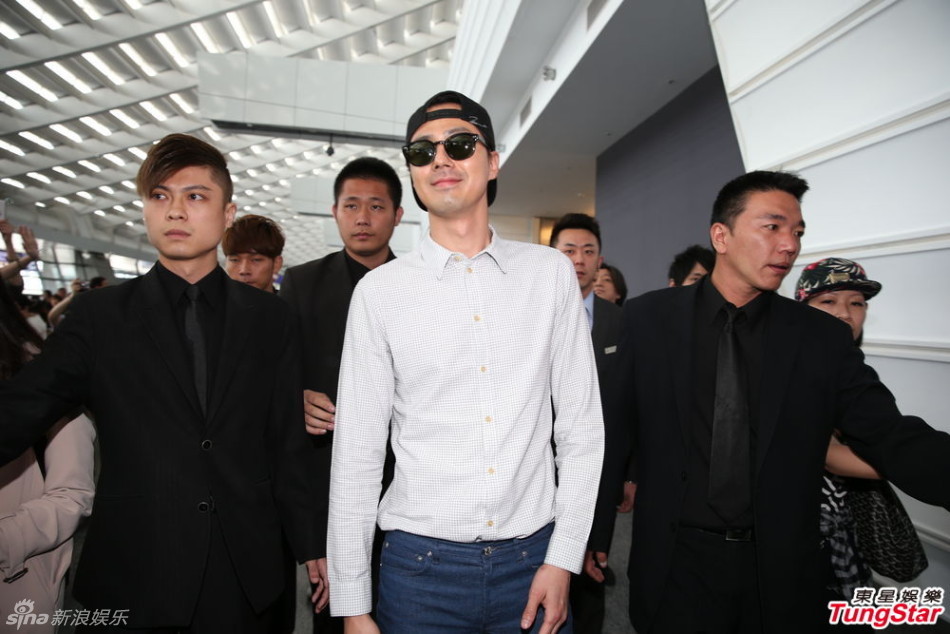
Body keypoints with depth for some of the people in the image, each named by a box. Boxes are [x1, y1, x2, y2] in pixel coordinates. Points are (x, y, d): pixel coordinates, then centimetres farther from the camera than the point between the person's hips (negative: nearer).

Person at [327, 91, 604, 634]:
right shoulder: (379, 291, -4)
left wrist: (562, 559, -3)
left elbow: (581, 425, 1)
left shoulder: (551, 273, -1)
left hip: (533, 561, 1)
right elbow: (357, 452, -2)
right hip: (421, 564, 0)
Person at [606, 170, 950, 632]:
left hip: (778, 572, 2)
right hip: (675, 564, -1)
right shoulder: (648, 318, -7)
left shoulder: (824, 338, -4)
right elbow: (616, 421, -2)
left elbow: (896, 440, -7)